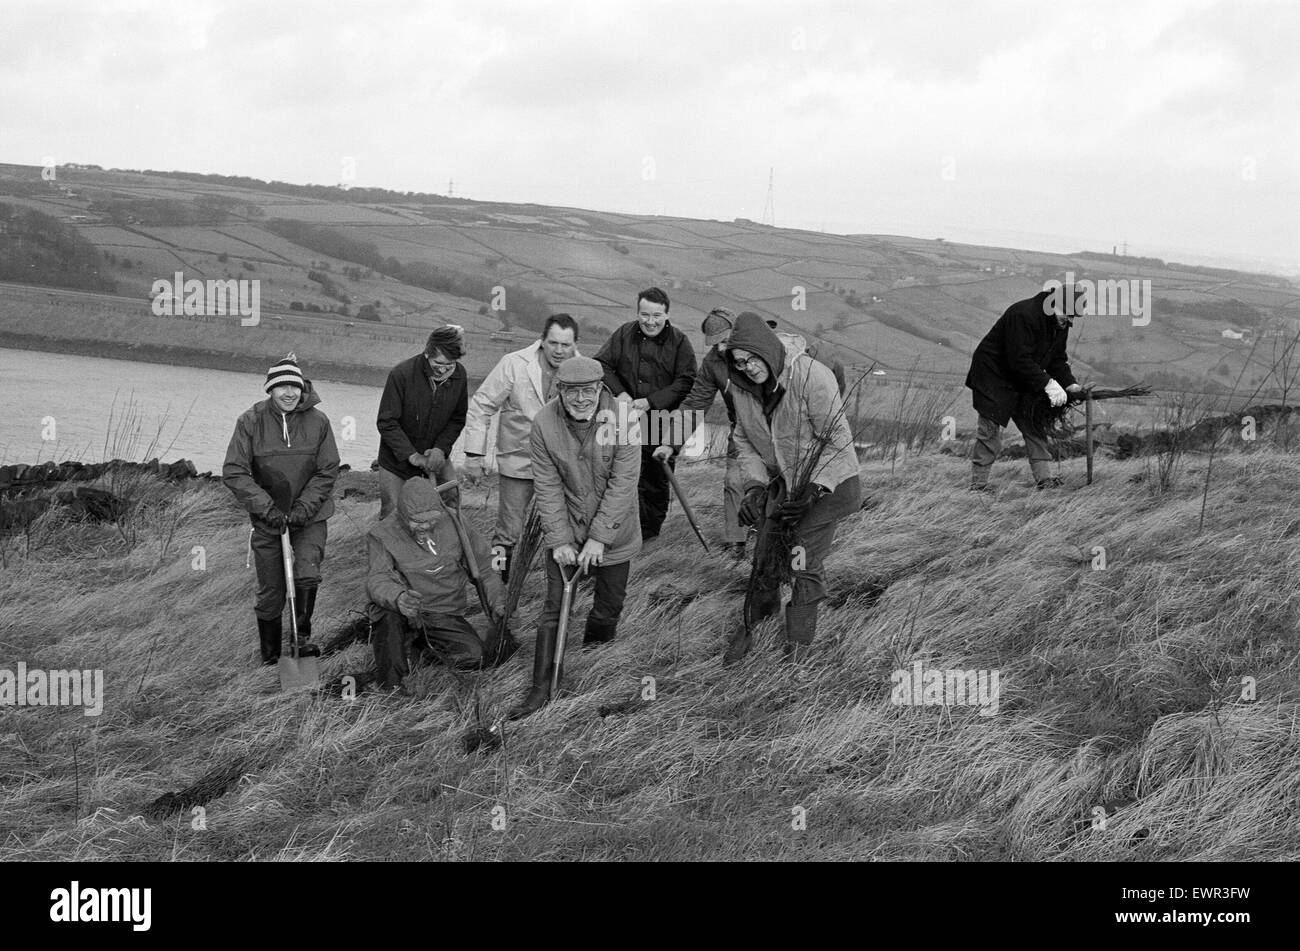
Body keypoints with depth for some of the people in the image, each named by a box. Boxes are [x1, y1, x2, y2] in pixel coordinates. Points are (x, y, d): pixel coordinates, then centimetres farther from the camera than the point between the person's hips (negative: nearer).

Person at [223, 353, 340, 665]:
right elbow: (234, 473, -10)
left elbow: (328, 472, -3)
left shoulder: (317, 421, -7)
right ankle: (270, 658, 26)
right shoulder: (251, 421, -9)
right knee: (270, 593, 6)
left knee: (307, 576, -21)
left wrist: (303, 508, -13)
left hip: (310, 516, 0)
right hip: (267, 519, 0)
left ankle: (302, 635, 6)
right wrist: (267, 509, -17)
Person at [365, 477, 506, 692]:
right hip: (403, 616, -3)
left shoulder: (453, 525, -2)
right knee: (389, 602, -38)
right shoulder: (383, 535, -11)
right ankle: (390, 682, -22)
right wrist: (398, 597, -47)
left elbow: (483, 567, 9)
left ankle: (425, 642, 9)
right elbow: (376, 580, -25)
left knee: (473, 656, -24)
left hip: (444, 615, 3)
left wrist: (497, 603, -3)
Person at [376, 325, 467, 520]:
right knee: (391, 512, 1)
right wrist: (411, 455, -25)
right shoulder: (401, 374, -23)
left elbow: (458, 419, 1)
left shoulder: (459, 375, -11)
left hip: (435, 456, 3)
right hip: (397, 459, -3)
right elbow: (386, 423, -19)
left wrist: (441, 448, -15)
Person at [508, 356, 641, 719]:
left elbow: (622, 483, -18)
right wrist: (559, 539, -14)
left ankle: (594, 646, 40)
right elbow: (547, 486, -10)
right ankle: (541, 688, 2)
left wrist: (598, 537, -19)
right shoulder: (544, 423, -14)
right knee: (554, 608, -2)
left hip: (612, 533, 0)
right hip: (565, 530, 0)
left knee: (609, 606, 10)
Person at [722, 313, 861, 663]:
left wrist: (814, 489, -25)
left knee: (805, 565, -3)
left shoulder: (812, 376, -27)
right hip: (781, 481, 5)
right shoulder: (742, 386, -8)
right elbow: (745, 440, 6)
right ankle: (751, 625, 28)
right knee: (765, 559, 8)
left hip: (827, 481, -5)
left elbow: (838, 439, -22)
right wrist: (755, 484, -8)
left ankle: (798, 641, 15)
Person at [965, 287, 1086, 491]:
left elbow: (1057, 358, 7)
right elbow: (1020, 360, -32)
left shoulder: (1060, 324, 0)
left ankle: (1043, 478, 10)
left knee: (1034, 427, 6)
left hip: (1022, 382, 9)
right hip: (993, 378, -9)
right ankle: (978, 485, -4)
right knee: (990, 430, -9)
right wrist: (1047, 384, -33)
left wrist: (1069, 383, -9)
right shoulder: (1023, 315, -29)